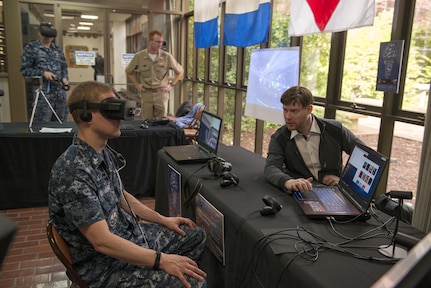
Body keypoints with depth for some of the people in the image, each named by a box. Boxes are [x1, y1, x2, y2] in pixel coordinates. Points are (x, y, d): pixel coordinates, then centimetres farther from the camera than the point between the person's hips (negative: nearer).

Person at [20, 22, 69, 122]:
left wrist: (65, 78, -2)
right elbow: (25, 69, -2)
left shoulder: (58, 49, 15)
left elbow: (64, 67, 19)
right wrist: (43, 73, -15)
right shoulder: (31, 48, 1)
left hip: (60, 90, 5)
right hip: (43, 91, -5)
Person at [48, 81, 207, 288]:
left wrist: (162, 220, 12)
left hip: (128, 233, 9)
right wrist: (162, 261, -25)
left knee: (196, 236, 17)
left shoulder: (104, 153, 1)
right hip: (104, 264, -9)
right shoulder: (73, 171, -29)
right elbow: (102, 241, -29)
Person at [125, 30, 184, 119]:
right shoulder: (139, 56, -1)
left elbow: (180, 71, 10)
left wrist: (171, 85, 3)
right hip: (146, 94, 1)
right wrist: (137, 85, 8)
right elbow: (129, 71, 16)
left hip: (161, 94, -1)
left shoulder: (167, 57, -5)